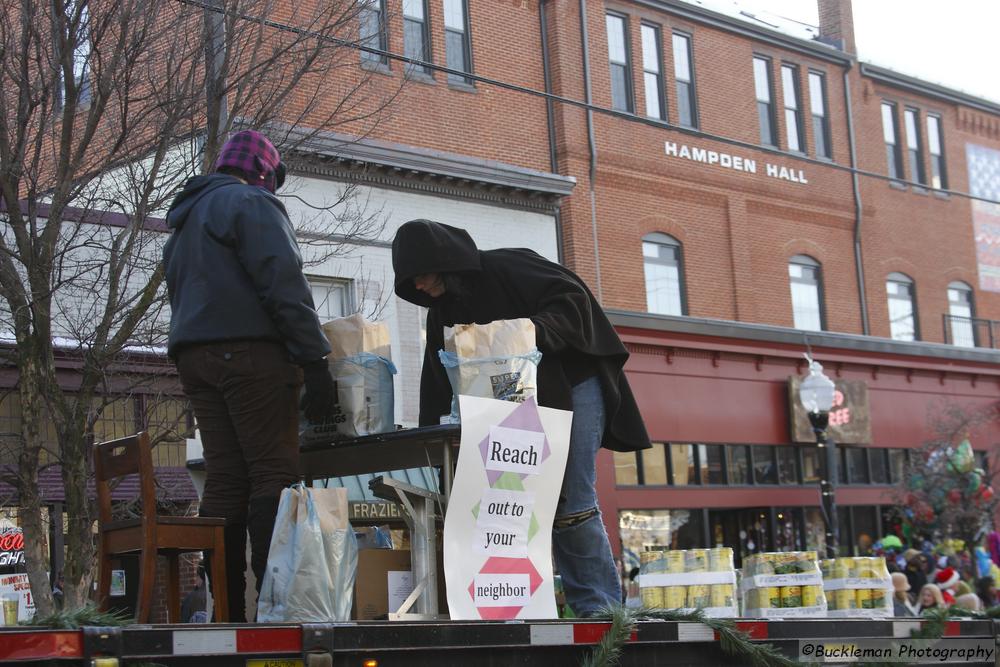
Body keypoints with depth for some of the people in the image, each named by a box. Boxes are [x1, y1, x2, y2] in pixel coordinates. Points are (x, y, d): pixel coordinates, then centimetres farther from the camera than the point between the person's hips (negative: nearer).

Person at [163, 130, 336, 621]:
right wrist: (315, 360, -14)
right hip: (249, 349, -8)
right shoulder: (252, 203, 0)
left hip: (192, 354, 8)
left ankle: (226, 612, 1)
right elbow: (284, 284, -11)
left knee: (224, 479, 4)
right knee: (275, 472, -10)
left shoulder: (185, 219, 28)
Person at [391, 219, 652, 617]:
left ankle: (600, 605, -5)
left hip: (572, 387, -7)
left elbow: (572, 297, -19)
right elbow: (440, 385, 6)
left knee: (572, 501, -12)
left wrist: (532, 331, -34)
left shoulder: (507, 268, -13)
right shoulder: (442, 312, 8)